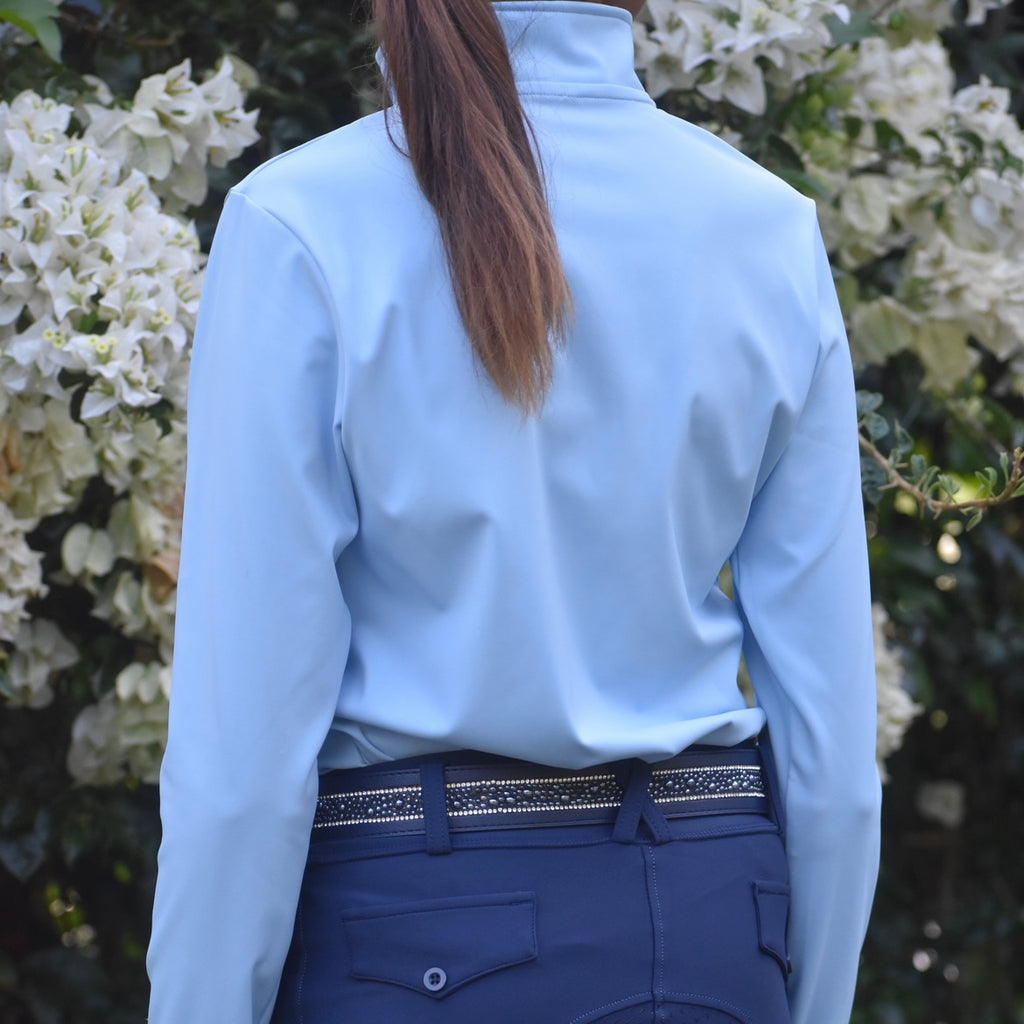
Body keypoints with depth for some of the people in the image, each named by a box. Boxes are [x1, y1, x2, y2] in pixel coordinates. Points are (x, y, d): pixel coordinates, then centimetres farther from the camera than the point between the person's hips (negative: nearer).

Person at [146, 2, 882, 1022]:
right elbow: (830, 701, 3)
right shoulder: (771, 231, 1)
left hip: (423, 936, -3)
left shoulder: (299, 227, -10)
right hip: (709, 927, 3)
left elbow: (245, 731, -11)